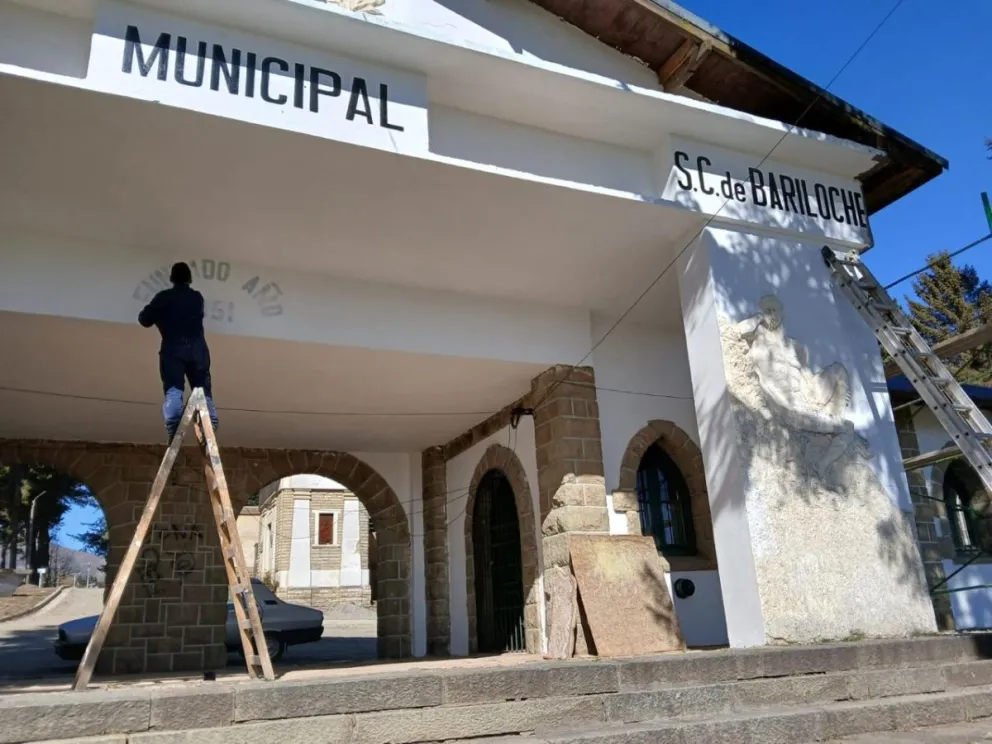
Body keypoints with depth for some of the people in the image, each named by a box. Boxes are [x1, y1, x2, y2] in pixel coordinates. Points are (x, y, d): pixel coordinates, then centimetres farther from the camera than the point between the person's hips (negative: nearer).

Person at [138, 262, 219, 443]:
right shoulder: (197, 297, 16)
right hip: (197, 349, 2)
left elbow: (144, 319, 6)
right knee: (204, 392, 4)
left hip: (173, 349, -2)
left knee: (173, 391, -7)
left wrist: (161, 317, 27)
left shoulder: (164, 297, 5)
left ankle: (174, 433, -20)